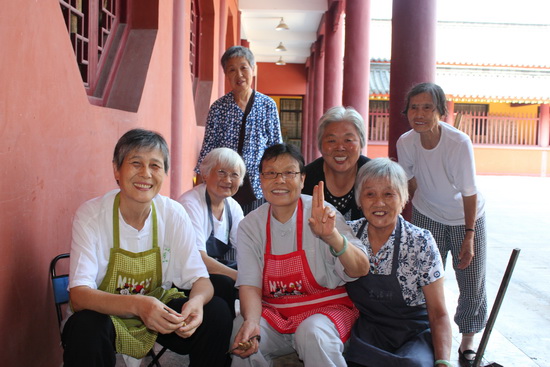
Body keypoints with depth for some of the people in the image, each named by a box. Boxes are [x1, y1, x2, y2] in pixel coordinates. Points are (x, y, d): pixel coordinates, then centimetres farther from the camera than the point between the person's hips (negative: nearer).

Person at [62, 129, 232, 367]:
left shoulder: (174, 215, -11)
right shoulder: (90, 215, -18)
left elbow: (199, 279, -9)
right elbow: (79, 295, -25)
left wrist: (196, 301, -34)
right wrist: (137, 304, -43)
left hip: (159, 310, 3)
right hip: (106, 315, -2)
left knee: (217, 313, -18)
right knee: (86, 328, -34)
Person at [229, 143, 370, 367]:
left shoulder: (320, 214, -10)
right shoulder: (250, 225, -1)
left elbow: (360, 270, -19)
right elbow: (249, 283, -8)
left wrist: (332, 235, -38)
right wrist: (251, 321, -28)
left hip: (324, 307, -2)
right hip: (274, 313, 3)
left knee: (313, 333, -33)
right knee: (241, 332, -25)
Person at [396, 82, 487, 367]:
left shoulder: (459, 142, -28)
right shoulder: (405, 143, -18)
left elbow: (469, 192, -19)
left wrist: (469, 236, -17)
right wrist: (411, 222, 9)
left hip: (466, 217, -2)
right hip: (428, 216, 2)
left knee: (472, 286, 3)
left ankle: (467, 343, 25)